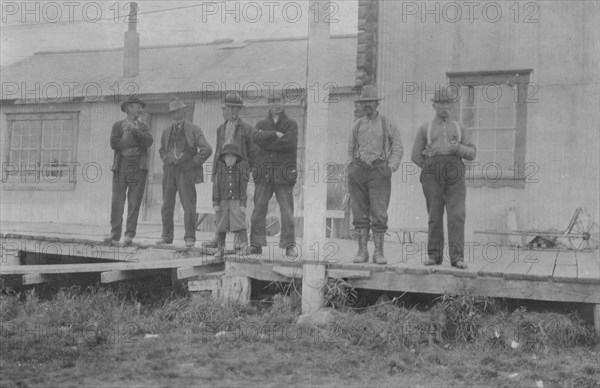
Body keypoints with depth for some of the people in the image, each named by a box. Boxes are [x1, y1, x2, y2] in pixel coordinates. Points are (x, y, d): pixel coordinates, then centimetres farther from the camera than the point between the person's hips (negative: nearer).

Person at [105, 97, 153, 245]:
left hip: (138, 167, 0)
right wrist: (136, 142, -6)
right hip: (121, 166, 0)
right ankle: (115, 233, 4)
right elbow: (114, 144, -6)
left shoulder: (143, 127, 13)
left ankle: (129, 235, -1)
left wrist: (133, 130, -17)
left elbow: (148, 141, -7)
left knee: (134, 202, -4)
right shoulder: (117, 125, 10)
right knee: (117, 201, -3)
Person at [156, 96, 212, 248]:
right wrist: (167, 160, 13)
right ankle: (167, 236, 10)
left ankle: (190, 237, -2)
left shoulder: (193, 129, 0)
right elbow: (162, 150, 30)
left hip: (186, 172, -4)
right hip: (169, 171, 4)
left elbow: (207, 150, -6)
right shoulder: (167, 131, 14)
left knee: (188, 205, -7)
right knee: (167, 205, 3)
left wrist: (195, 163, -6)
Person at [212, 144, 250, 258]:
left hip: (236, 201, -2)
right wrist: (215, 203, -4)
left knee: (240, 222, -11)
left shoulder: (241, 169, -2)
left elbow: (243, 187, -2)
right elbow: (216, 186, 0)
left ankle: (245, 246, -10)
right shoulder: (220, 169, 0)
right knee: (221, 225, 7)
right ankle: (220, 248, 19)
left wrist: (243, 204, -7)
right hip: (223, 201, 2)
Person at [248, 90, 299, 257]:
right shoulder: (261, 124, 16)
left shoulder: (291, 124, 8)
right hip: (263, 174, 2)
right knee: (258, 209, 0)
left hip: (283, 173, -2)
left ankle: (290, 246, 1)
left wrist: (266, 141, -6)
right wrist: (276, 135, -12)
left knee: (287, 210, -4)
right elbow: (255, 137, -7)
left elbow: (289, 143, -12)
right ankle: (256, 244, 6)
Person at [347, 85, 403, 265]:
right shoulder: (357, 125, 14)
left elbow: (398, 148, 7)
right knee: (360, 213, 1)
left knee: (379, 213, -8)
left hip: (379, 171, -3)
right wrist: (350, 167, 7)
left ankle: (379, 252, -1)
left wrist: (391, 168, -6)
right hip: (358, 171, 3)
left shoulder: (388, 125, 7)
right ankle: (362, 251, 5)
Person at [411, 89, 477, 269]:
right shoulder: (424, 129, 14)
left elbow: (471, 154, 8)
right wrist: (431, 171, 2)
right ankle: (434, 255, 10)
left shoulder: (461, 129, 17)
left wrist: (456, 148, -12)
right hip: (433, 175, 0)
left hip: (455, 175, 0)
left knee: (456, 215, -10)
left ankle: (457, 257, -10)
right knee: (435, 216, 1)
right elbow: (416, 156, 12)